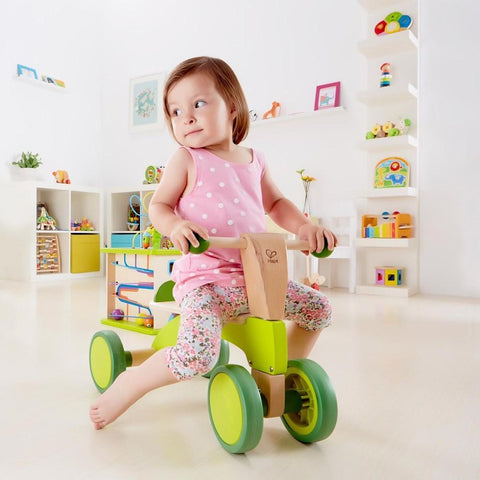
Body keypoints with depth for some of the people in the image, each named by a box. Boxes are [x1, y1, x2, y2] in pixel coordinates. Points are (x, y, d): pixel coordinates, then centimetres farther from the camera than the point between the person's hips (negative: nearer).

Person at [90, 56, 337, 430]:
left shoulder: (255, 160, 12)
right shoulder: (186, 160, -1)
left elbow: (276, 203, 22)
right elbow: (158, 205, 1)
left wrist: (304, 225, 4)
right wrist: (175, 225, -23)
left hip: (256, 274, 6)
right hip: (204, 276, -5)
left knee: (319, 308, 8)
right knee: (198, 357, -26)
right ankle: (128, 385, 5)